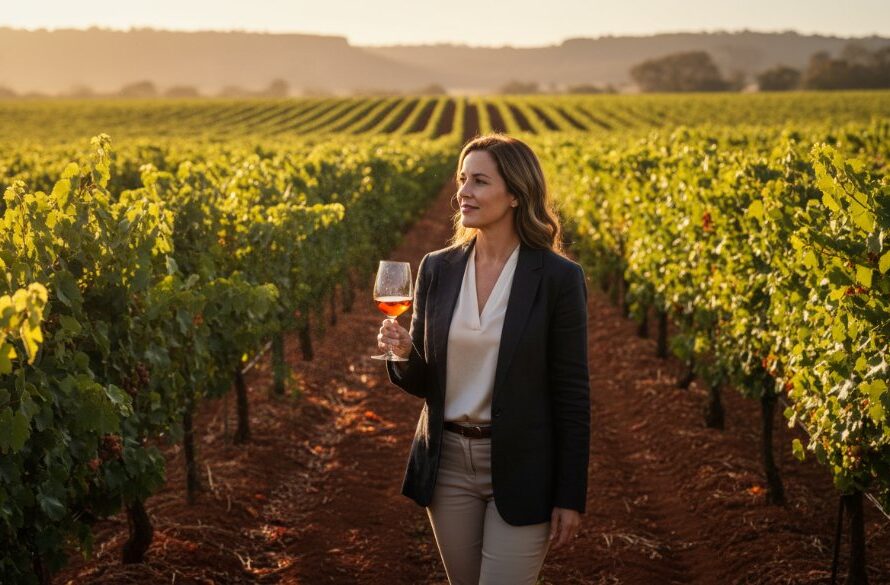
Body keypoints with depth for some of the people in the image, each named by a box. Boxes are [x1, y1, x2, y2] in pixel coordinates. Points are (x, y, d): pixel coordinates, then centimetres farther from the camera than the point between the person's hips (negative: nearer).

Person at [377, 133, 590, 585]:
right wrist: (402, 353, -15)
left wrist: (571, 496, -7)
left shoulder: (558, 277, -10)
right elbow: (421, 381, 8)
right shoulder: (437, 268, 2)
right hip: (448, 463, 4)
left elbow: (571, 392, -7)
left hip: (520, 468, -4)